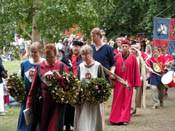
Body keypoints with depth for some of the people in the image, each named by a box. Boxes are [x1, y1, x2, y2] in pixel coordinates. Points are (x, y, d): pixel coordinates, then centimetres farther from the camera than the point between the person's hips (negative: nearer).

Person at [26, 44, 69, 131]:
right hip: (43, 102, 3)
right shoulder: (40, 67, 6)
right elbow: (34, 86, 10)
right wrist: (30, 103, 10)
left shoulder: (62, 66, -1)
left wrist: (60, 77, -21)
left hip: (58, 102, -3)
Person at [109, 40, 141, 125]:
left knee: (126, 101, 2)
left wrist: (136, 83, -2)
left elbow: (136, 71, 1)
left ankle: (124, 119, 6)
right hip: (118, 82, 1)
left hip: (128, 82, -1)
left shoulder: (133, 58, 0)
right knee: (117, 101, 5)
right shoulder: (117, 57, 3)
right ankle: (116, 118, 14)